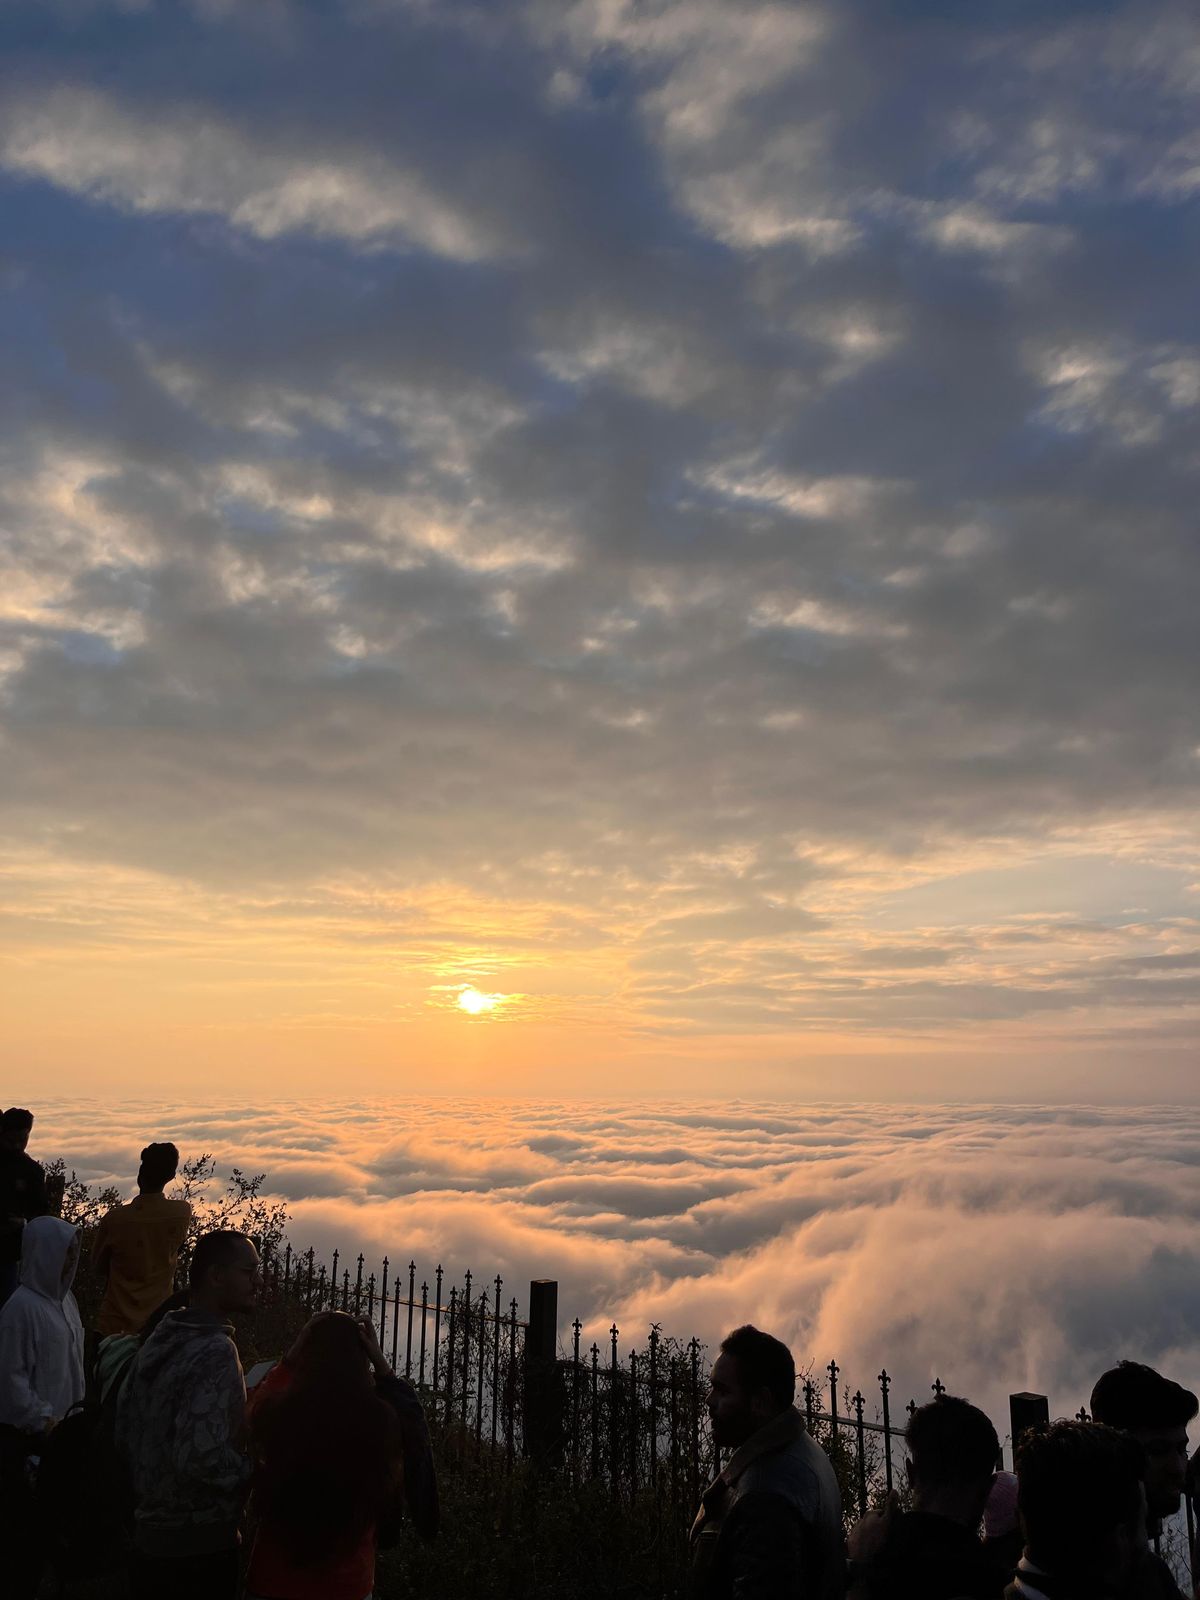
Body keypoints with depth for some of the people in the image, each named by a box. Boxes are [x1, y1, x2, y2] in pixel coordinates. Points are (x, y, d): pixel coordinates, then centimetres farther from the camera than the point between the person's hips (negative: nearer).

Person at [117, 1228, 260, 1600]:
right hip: (200, 1545, -8)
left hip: (149, 1536, 8)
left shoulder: (159, 1339, 3)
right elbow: (201, 1456, -30)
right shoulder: (216, 1351, -24)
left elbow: (124, 1432, 10)